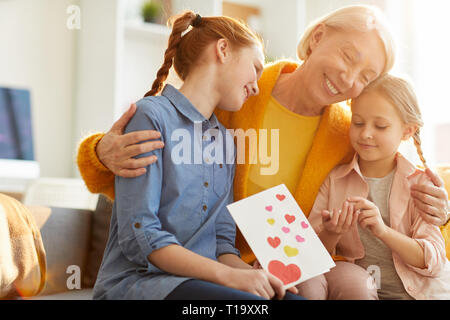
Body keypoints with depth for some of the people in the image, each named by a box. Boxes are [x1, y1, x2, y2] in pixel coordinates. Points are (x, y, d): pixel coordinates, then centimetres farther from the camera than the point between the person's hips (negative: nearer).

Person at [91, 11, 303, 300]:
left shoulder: (223, 139, 17)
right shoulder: (152, 116, -6)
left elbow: (222, 241, 11)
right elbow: (139, 238, -13)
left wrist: (252, 274, -9)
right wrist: (229, 276, -19)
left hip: (203, 279, 6)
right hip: (138, 279, -6)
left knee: (295, 297, -20)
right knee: (250, 302, -30)